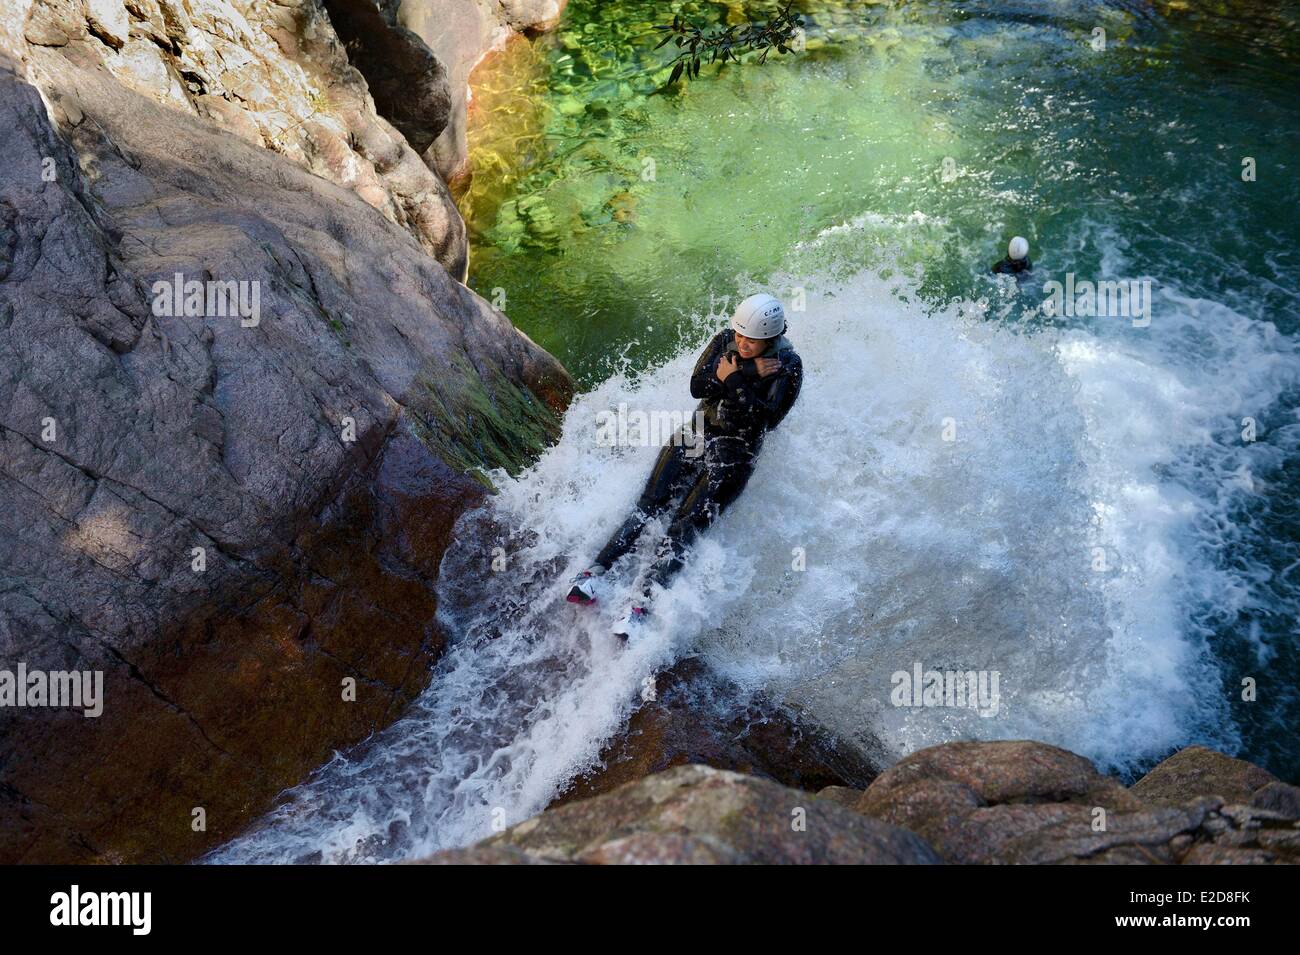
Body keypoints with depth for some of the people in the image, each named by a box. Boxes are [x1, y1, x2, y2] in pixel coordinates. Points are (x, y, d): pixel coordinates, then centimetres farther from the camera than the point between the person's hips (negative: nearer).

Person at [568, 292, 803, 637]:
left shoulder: (788, 367, -10)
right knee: (649, 506, -8)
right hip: (698, 432, 4)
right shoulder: (726, 340, 2)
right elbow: (697, 386, -7)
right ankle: (593, 573, -10)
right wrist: (748, 373, -18)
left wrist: (734, 383, -22)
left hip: (735, 453, -4)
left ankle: (641, 607, -20)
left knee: (686, 525, -15)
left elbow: (766, 420, -19)